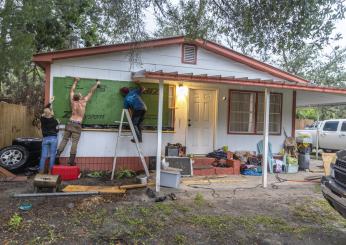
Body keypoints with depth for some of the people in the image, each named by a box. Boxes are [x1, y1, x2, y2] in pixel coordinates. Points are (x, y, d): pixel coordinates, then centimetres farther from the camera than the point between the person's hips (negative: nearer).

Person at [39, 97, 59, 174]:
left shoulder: (42, 119, 0)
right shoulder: (54, 120, -8)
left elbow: (45, 110, 16)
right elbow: (56, 130, 0)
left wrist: (50, 102, 24)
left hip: (45, 139, 2)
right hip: (53, 139, -2)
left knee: (43, 156, 5)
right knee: (52, 156, 3)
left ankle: (41, 172, 7)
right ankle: (50, 172, 5)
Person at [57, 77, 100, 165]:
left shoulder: (72, 102, 6)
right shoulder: (83, 102, -3)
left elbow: (72, 91, 21)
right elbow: (91, 92, 7)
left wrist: (75, 81, 33)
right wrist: (97, 84, 19)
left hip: (70, 123, 4)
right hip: (77, 125, -4)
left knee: (64, 140, 8)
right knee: (74, 143, -3)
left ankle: (57, 155, 1)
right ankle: (71, 160, -3)